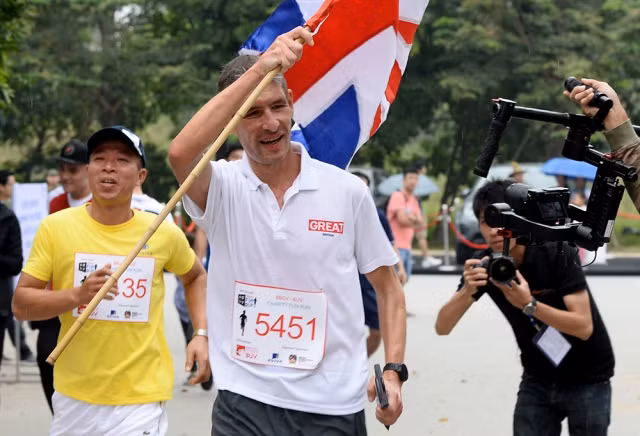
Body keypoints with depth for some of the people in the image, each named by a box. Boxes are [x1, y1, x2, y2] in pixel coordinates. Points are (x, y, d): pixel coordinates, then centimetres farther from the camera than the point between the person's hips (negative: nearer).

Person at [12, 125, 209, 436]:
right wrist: (77, 295, -22)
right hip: (73, 395, 1)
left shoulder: (164, 233, -2)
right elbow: (20, 305, -6)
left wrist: (200, 334, 3)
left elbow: (195, 277, 18)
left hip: (141, 399, -1)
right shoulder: (55, 227, -5)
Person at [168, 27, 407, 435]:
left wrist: (394, 370, -3)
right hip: (245, 402, -1)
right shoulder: (223, 189, -3)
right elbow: (181, 154, -27)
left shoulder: (348, 190, 1)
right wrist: (259, 69, -29)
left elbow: (387, 286, 9)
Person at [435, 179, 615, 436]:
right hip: (538, 381, 4)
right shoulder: (483, 265, -10)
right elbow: (442, 327, -14)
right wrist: (467, 291, -32)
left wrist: (529, 305, -38)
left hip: (586, 381, -4)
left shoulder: (558, 254, -22)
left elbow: (584, 327, -26)